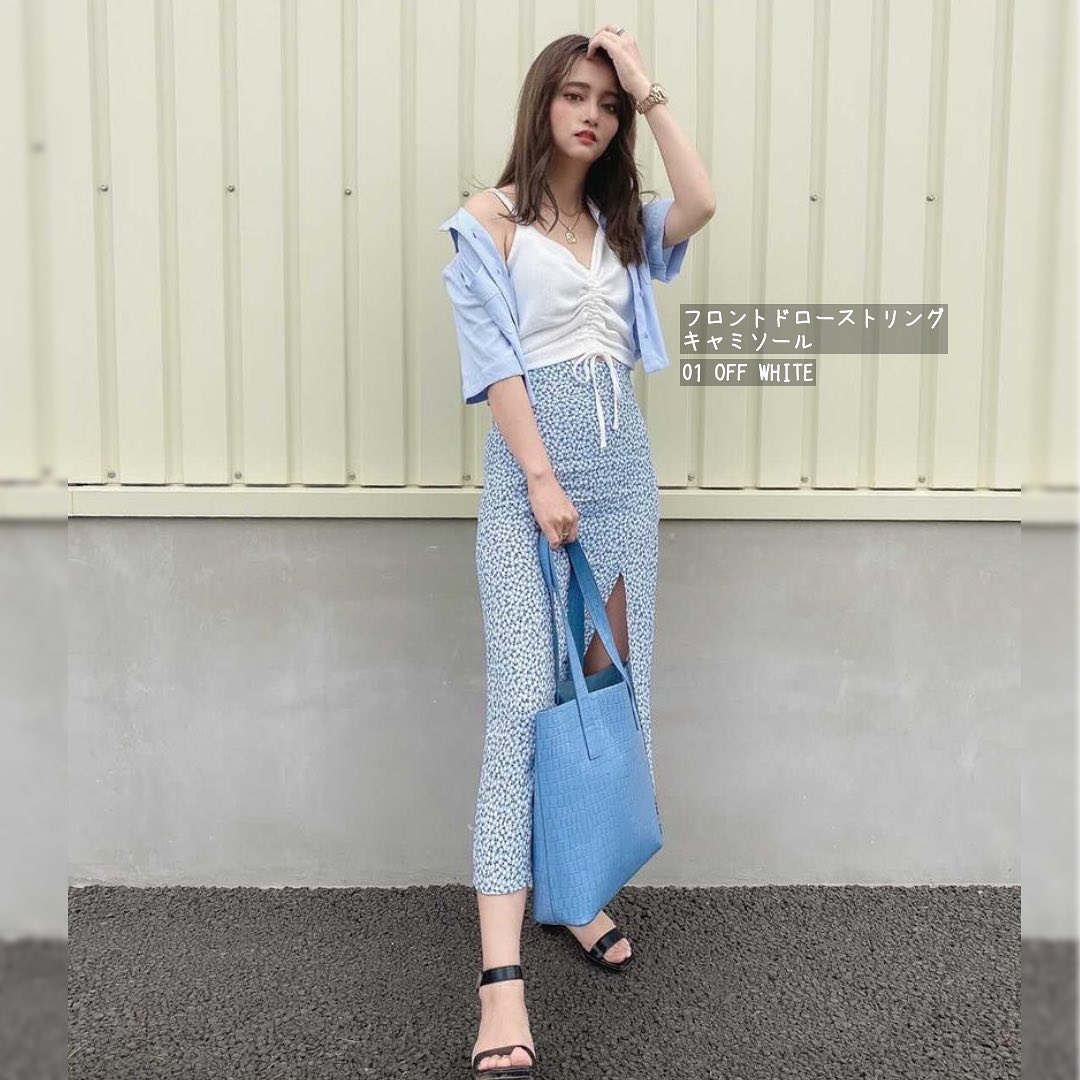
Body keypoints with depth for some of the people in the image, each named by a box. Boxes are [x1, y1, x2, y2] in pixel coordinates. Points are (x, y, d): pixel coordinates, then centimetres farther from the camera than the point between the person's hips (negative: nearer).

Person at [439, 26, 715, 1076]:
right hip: (530, 459, -6)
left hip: (623, 459, 6)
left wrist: (649, 91, 1)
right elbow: (494, 357, -8)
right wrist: (541, 479, -16)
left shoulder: (621, 221, 17)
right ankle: (501, 977, -15)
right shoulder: (492, 218, 1)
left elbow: (702, 204, -4)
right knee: (523, 694, -14)